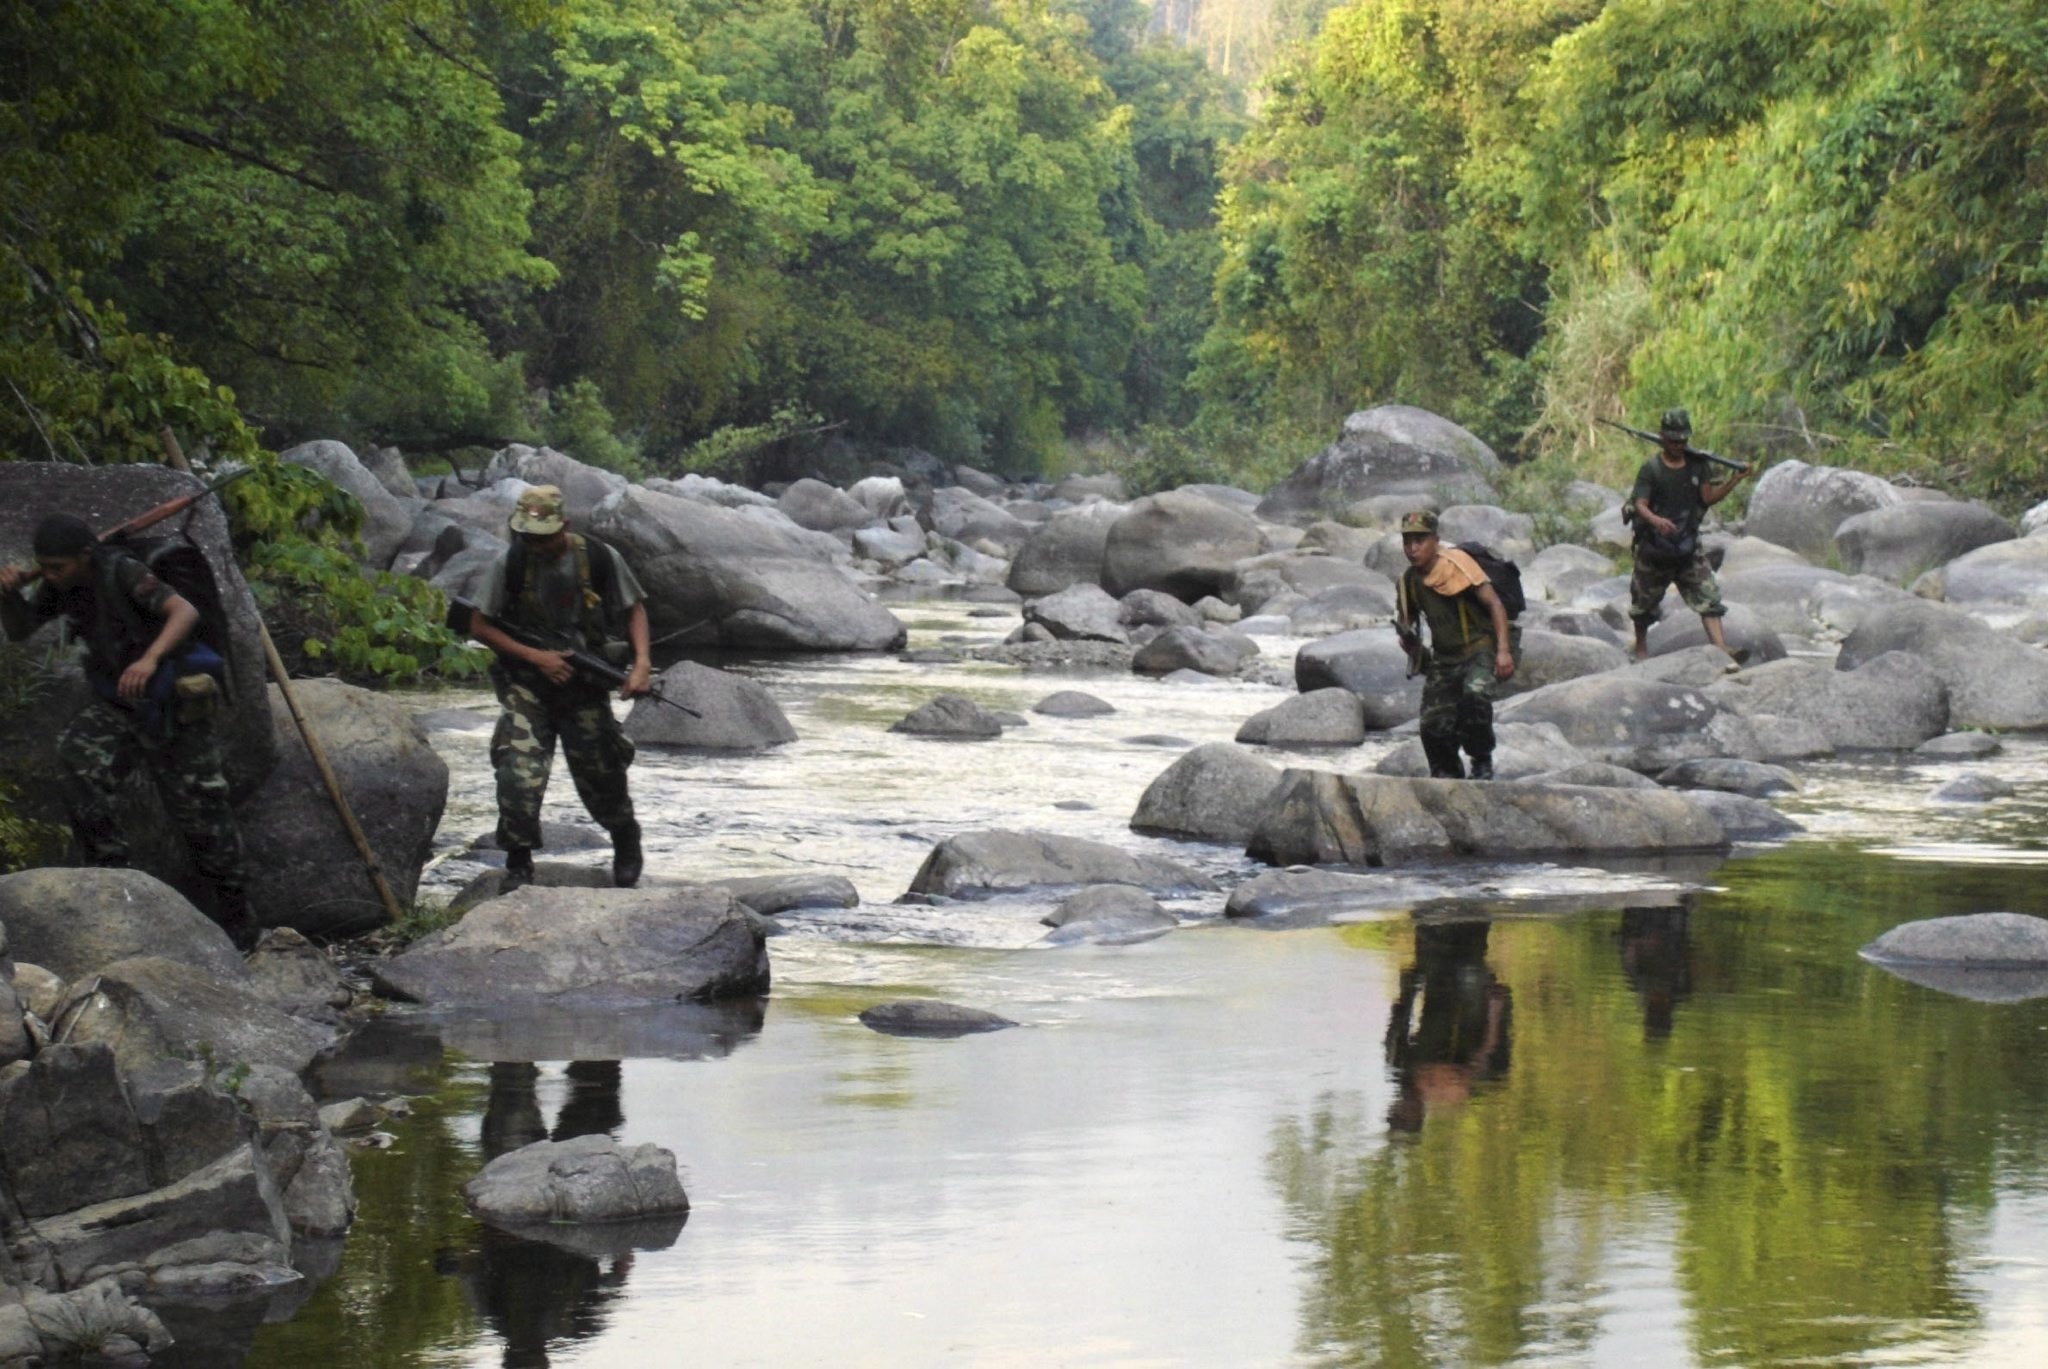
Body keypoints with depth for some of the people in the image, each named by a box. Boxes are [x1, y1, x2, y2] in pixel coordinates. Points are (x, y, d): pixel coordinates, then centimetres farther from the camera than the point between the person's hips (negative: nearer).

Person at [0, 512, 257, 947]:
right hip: (119, 702, 6)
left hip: (172, 703, -6)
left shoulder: (123, 573, -25)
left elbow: (185, 612, -37)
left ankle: (237, 920, 18)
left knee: (197, 812, 2)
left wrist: (150, 658, -54)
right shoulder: (61, 585, -5)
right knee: (78, 757, -24)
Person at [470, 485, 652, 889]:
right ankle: (518, 864, -3)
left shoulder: (600, 559, -10)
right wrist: (537, 657, -15)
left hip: (585, 686, 1)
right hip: (528, 684, -1)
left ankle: (627, 845, 36)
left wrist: (641, 663, -11)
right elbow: (480, 626, -5)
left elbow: (634, 609, 4)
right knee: (518, 774, -17)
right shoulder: (510, 564, -12)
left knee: (602, 777, 8)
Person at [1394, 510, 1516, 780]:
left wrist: (1503, 650, -23)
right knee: (1434, 725, -7)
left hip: (1479, 649, -6)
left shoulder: (1456, 563, -14)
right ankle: (1447, 772, 20)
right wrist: (1406, 634, -5)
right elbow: (1405, 618, 21)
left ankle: (1482, 762, -12)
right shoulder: (1409, 579, 4)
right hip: (1443, 659, 6)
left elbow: (1494, 603, -15)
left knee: (1474, 694, -33)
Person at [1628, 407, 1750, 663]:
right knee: (1645, 601, 11)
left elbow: (1708, 497, 6)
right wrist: (1655, 520, -39)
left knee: (1707, 596, -10)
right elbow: (1640, 504, -18)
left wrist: (1733, 481, -7)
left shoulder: (1697, 465, 5)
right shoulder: (1651, 469, -10)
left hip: (1688, 546, 3)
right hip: (1655, 546, -3)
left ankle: (1722, 650, -18)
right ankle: (1641, 647, 33)